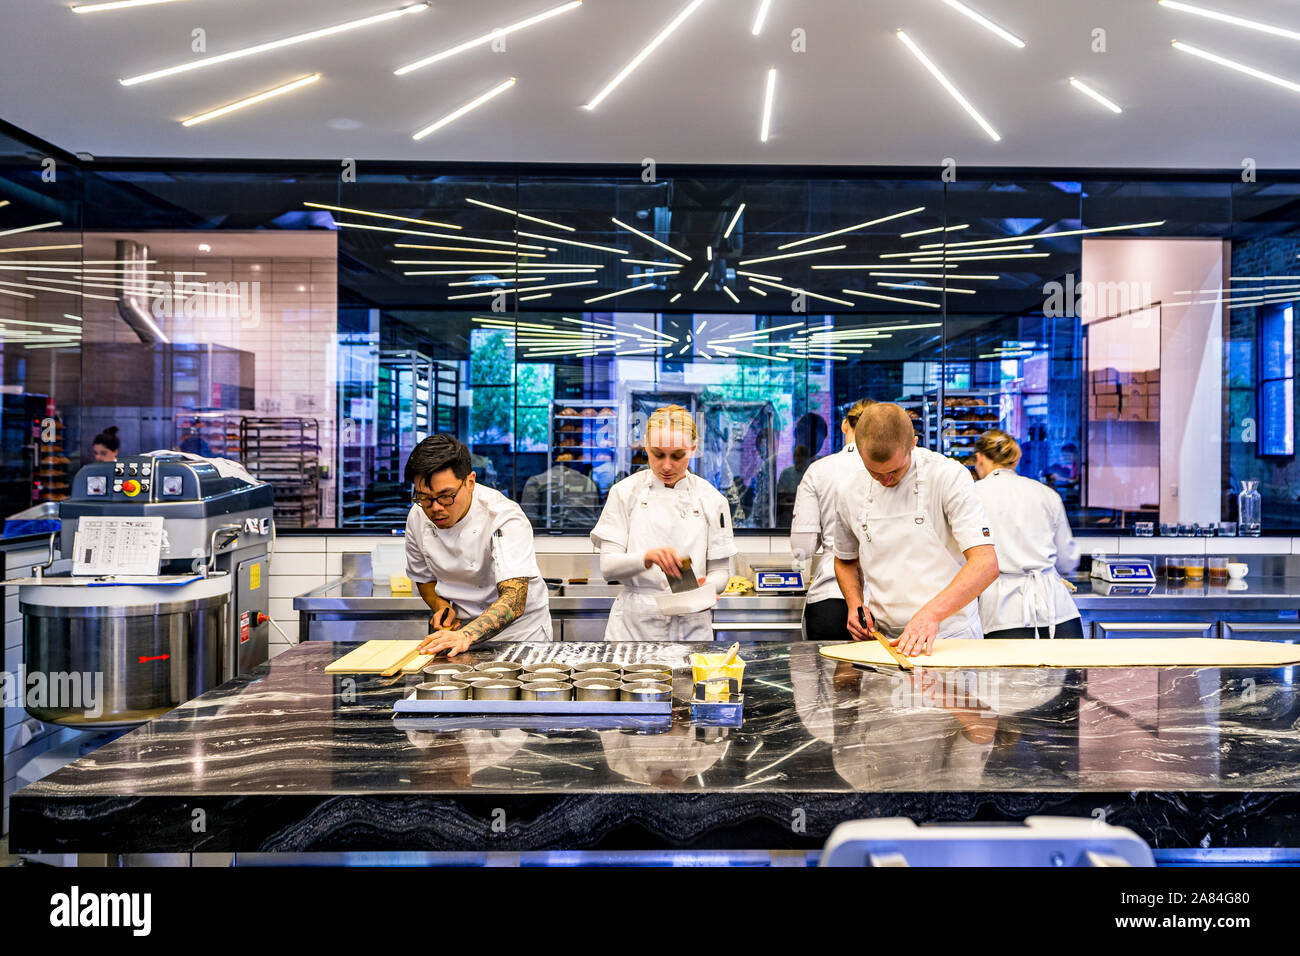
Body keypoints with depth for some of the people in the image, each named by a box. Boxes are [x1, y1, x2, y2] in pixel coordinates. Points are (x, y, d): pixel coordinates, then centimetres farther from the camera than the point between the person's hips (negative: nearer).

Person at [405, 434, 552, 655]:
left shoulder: (505, 517, -21)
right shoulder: (417, 517, -4)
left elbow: (514, 600, -31)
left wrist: (466, 636, -45)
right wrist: (441, 606, -7)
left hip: (517, 630, -4)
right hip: (459, 625, 5)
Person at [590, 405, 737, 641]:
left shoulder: (711, 499, 1)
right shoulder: (625, 492, -1)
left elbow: (720, 570, 4)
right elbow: (608, 567, -7)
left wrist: (706, 588, -19)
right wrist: (647, 558, -27)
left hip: (691, 626, 1)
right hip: (633, 625, 0)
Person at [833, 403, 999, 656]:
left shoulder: (948, 476, -8)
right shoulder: (851, 494, 5)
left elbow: (986, 564, -16)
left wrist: (931, 613, -29)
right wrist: (855, 605, 4)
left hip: (950, 634, -3)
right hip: (883, 638, 4)